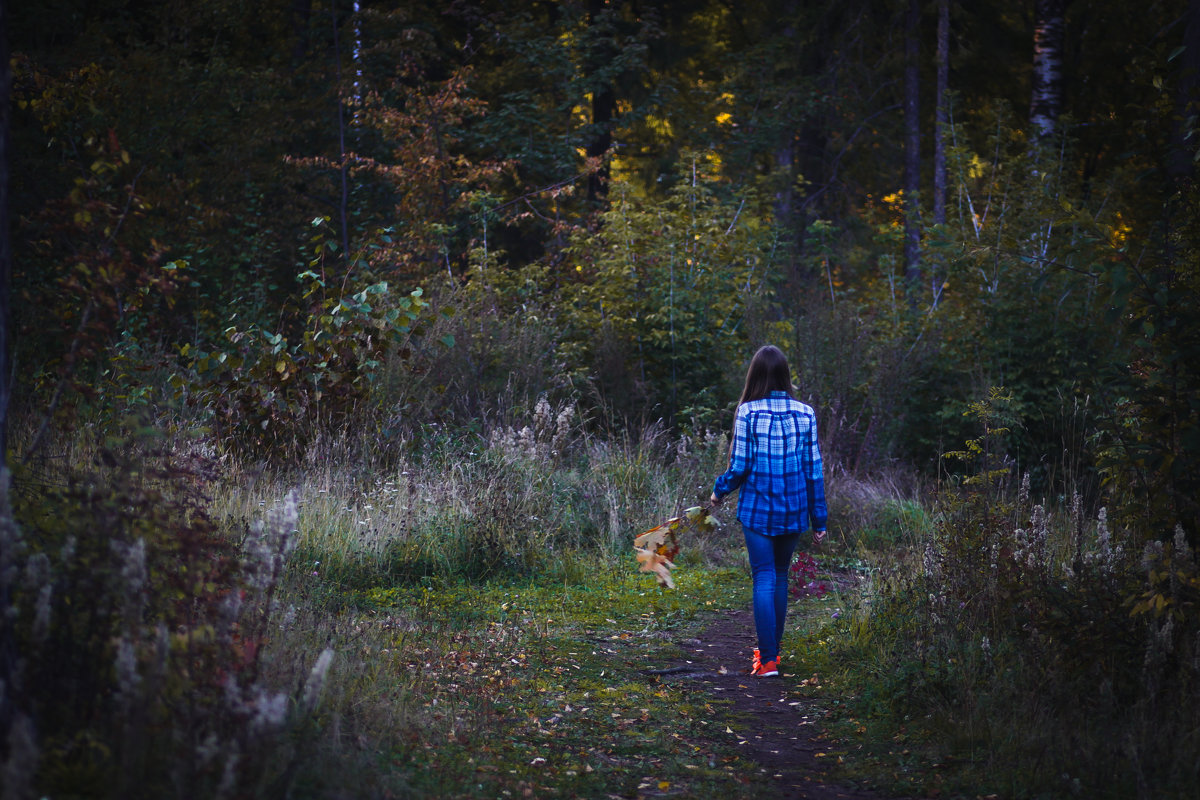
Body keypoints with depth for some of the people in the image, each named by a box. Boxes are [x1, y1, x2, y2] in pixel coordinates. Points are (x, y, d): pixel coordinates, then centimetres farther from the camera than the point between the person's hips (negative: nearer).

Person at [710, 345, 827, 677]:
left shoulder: (747, 413, -9)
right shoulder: (805, 414, 0)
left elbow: (740, 466, -8)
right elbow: (814, 470, 3)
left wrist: (719, 491, 11)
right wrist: (818, 519, 9)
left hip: (758, 509, -3)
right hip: (794, 511, 3)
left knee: (764, 578, -1)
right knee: (780, 576, 17)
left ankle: (768, 659, -7)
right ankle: (772, 648, 26)